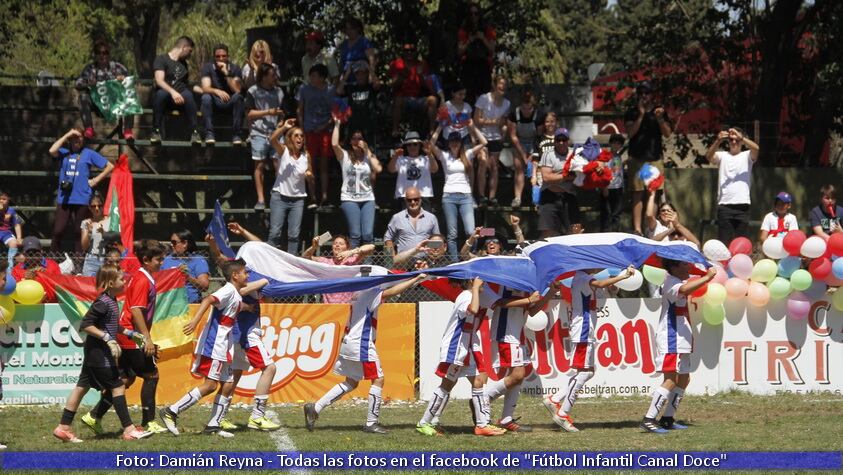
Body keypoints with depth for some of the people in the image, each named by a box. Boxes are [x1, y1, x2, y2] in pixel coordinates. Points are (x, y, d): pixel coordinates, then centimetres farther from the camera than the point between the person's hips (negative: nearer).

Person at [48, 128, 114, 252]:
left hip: (82, 199, -1)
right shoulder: (64, 153, 12)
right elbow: (52, 151, -11)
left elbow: (110, 166, 9)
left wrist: (96, 180, 1)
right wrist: (67, 135, -6)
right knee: (58, 230, -5)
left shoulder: (89, 154, 8)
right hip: (64, 199, 1)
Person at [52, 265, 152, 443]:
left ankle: (64, 428, 13)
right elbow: (85, 324, -23)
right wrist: (107, 338, -25)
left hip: (94, 353, 10)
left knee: (82, 386, 10)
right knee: (118, 387, -5)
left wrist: (130, 333, 21)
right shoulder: (103, 302, -19)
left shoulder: (111, 300, 11)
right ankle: (129, 430, -2)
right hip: (99, 353, -10)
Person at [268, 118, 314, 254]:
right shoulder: (283, 150, -3)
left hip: (298, 199, 3)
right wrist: (284, 127, -33)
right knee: (275, 232, -6)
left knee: (294, 235, 1)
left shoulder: (306, 156, 5)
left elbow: (311, 180, 15)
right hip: (280, 197, -3)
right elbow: (272, 139, -25)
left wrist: (309, 176, -8)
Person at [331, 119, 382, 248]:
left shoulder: (369, 157, 11)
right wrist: (337, 124, -8)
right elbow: (334, 144, -10)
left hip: (367, 199, 2)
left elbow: (378, 169, -7)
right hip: (349, 199, -2)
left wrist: (367, 151, -3)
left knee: (368, 234, -8)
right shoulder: (345, 156, 6)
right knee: (355, 235, -8)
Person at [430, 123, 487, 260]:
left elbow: (483, 142, 3)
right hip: (449, 196, 0)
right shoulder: (444, 156, 8)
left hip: (465, 196, 0)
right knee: (452, 234, 0)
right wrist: (440, 127, -7)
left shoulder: (467, 155, 11)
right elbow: (432, 143, -6)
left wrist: (472, 127, -2)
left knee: (471, 232, -11)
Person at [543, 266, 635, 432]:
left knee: (588, 372, 14)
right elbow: (599, 284, -33)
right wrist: (623, 276, -33)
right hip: (583, 332, -11)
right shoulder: (583, 277, -13)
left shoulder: (581, 277, 19)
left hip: (586, 332, 11)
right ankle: (563, 414, -6)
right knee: (584, 372, -9)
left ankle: (554, 399, 14)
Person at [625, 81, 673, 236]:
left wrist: (660, 119, -13)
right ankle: (637, 229, -9)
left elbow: (667, 133, 4)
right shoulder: (632, 112, 6)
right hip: (637, 158, -2)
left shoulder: (659, 111, 11)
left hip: (655, 158, 2)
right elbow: (630, 132, -6)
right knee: (638, 194, -7)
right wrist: (641, 115, -14)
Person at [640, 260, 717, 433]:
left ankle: (667, 419, 19)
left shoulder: (680, 281, 17)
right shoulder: (671, 283, -15)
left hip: (681, 341, 11)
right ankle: (649, 419, -21)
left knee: (683, 379, 14)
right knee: (671, 379, -17)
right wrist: (707, 278, -35)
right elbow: (683, 289, -37)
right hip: (671, 340, -11)